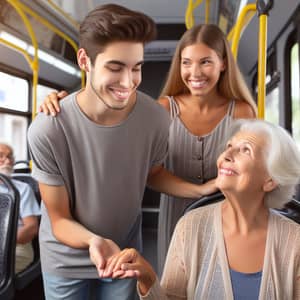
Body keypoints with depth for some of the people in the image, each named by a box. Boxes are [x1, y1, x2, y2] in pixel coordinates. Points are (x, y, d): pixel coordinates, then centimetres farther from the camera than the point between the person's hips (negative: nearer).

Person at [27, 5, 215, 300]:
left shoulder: (155, 118, -22)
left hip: (124, 253, 2)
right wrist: (93, 241, -37)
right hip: (65, 260, -1)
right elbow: (59, 219, -17)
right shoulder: (47, 130, -28)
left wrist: (201, 190, -15)